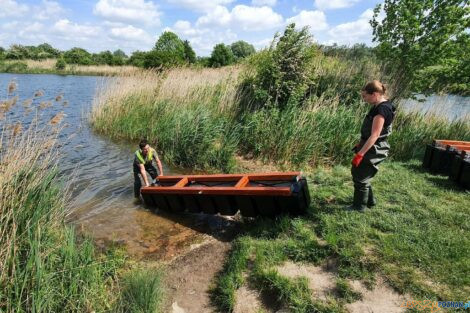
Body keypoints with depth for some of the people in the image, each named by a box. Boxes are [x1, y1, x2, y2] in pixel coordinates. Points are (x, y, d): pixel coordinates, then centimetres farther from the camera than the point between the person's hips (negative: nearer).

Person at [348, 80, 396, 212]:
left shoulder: (381, 109, -24)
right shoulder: (381, 105, 7)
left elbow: (374, 136, -27)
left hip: (373, 150, -10)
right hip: (370, 147, 10)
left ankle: (359, 206, 21)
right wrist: (360, 144, 23)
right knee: (358, 173, 21)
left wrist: (360, 154, -27)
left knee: (360, 177, 4)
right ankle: (370, 200, 36)